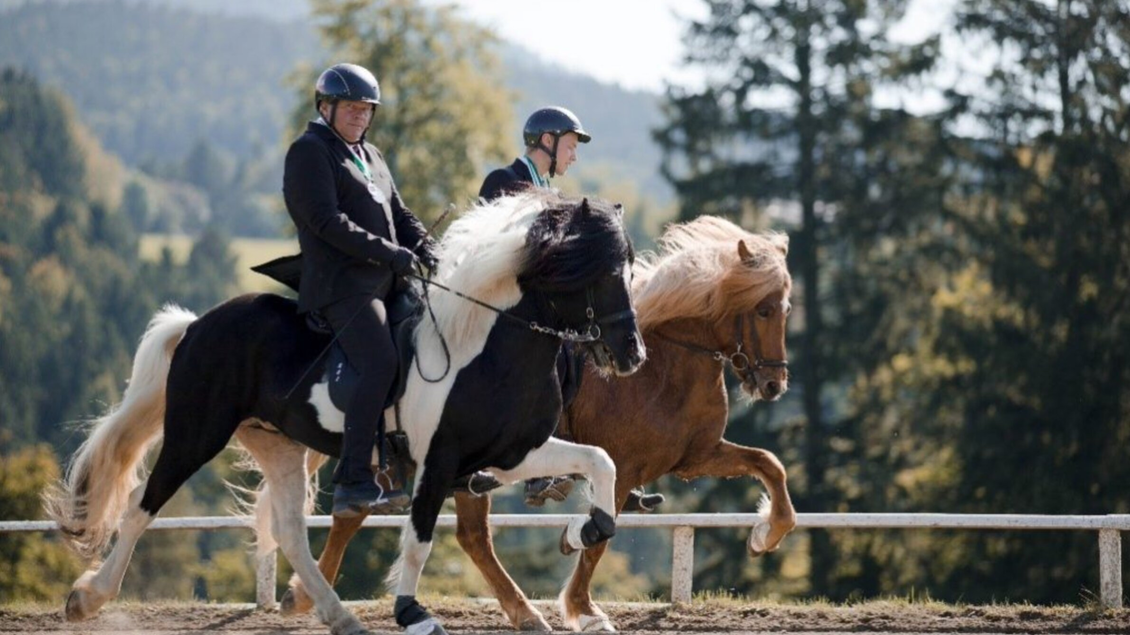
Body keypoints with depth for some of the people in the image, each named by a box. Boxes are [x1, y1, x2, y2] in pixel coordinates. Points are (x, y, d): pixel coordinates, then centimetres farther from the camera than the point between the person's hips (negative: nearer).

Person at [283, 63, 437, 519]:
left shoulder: (370, 156, 25)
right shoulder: (310, 152, -2)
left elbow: (399, 215, 24)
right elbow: (327, 221, -14)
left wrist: (426, 251, 2)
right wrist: (389, 253, -19)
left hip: (388, 284, 9)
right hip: (342, 283, -9)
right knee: (380, 363, -26)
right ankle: (353, 484, -30)